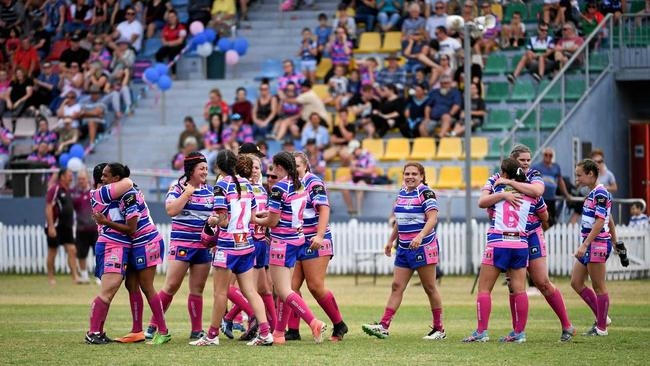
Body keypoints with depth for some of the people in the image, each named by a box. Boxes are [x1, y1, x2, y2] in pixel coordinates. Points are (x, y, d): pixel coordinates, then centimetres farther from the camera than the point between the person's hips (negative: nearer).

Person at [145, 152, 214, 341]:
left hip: (204, 245, 4)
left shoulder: (210, 190, 10)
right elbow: (171, 210, -18)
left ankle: (197, 330, 12)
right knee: (171, 286, -7)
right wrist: (187, 193, -17)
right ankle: (153, 326, 1)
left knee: (197, 289, 7)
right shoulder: (178, 188, -3)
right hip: (181, 243, -4)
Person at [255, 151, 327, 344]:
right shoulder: (301, 187, 9)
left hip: (282, 241, -9)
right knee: (283, 290, 13)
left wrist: (254, 220, 3)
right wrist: (267, 213, 15)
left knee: (283, 291, -7)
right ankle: (279, 333, 16)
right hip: (297, 239, 9)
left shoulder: (279, 188, -16)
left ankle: (314, 323, -18)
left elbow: (272, 221, -15)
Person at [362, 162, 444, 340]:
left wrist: (420, 236, -34)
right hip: (404, 248, 7)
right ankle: (383, 326, -4)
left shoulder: (426, 193, -10)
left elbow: (432, 218, -20)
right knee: (397, 286, 1)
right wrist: (391, 241, 24)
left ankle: (439, 329, 9)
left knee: (430, 288, -1)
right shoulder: (401, 193, 13)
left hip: (423, 246, -7)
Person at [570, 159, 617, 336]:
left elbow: (600, 222, -22)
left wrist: (585, 245, -26)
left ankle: (601, 328, 6)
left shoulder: (600, 193, -15)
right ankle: (602, 318, 17)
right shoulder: (593, 193, 15)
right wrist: (616, 242, 26)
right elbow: (610, 221, 21)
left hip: (598, 243, -10)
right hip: (589, 244, 10)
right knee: (576, 283, 10)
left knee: (598, 287, -2)